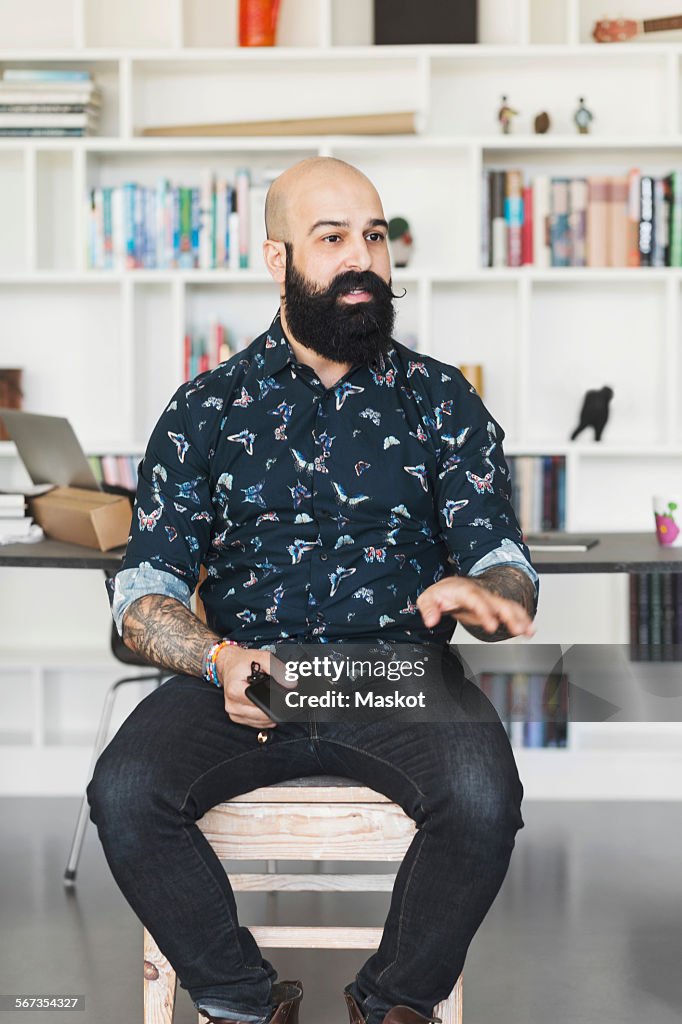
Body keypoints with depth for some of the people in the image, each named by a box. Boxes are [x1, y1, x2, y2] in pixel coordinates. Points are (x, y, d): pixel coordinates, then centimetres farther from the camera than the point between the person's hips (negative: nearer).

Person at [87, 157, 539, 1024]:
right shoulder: (205, 408, 10)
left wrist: (485, 593, -23)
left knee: (483, 797, -31)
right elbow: (145, 594, 4)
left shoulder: (440, 399, 10)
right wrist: (219, 660, -18)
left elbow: (505, 562, 3)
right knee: (123, 792, -27)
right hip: (241, 676, 1)